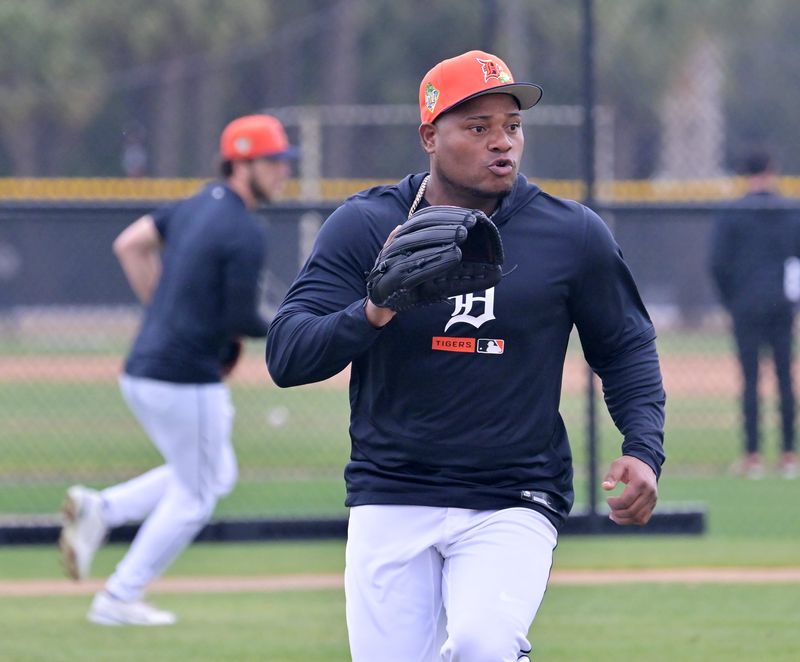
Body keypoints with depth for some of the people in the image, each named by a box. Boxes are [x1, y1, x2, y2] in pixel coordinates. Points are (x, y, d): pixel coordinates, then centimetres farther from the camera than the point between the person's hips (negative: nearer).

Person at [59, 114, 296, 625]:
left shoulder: (196, 207, 11)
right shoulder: (246, 233, -16)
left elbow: (130, 244, 17)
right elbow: (242, 321, -18)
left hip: (142, 371, 9)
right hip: (188, 379, -9)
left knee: (216, 474, 23)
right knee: (196, 496, 6)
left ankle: (101, 509, 10)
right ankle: (121, 599, 8)